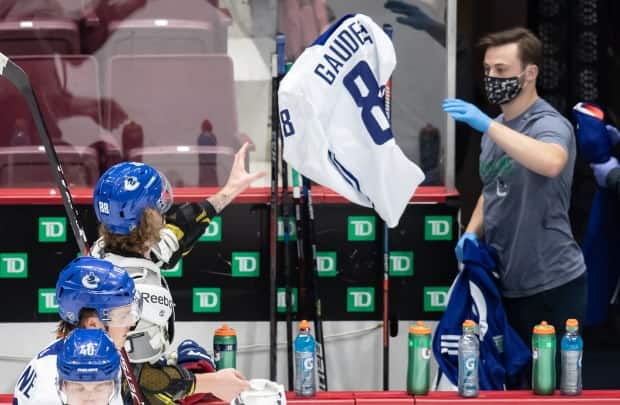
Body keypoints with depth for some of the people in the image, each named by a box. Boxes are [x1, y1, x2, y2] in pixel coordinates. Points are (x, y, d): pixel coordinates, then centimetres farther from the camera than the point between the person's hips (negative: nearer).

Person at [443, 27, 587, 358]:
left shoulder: (548, 124, -14)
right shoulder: (496, 128, 12)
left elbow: (551, 164, -38)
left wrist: (489, 126, -40)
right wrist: (472, 233, 5)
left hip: (550, 285, -8)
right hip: (505, 281, 8)